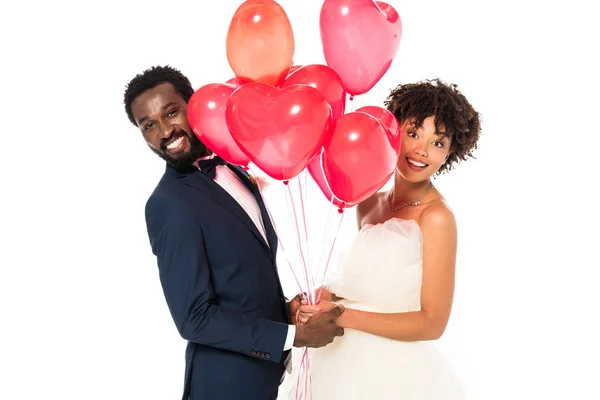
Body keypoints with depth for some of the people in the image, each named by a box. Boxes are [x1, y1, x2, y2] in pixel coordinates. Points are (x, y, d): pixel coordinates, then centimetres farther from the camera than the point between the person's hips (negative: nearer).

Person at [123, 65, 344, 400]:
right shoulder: (168, 204, -21)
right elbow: (195, 319, -22)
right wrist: (294, 335, -20)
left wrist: (282, 307, -2)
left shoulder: (233, 170, 4)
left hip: (267, 367, 7)